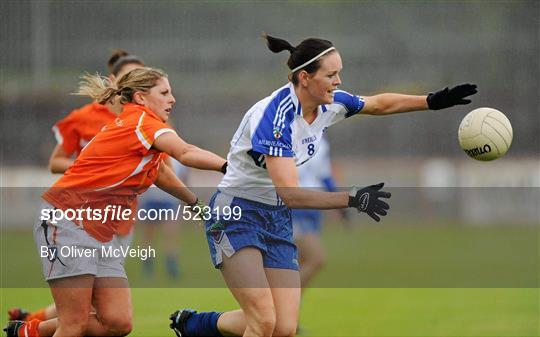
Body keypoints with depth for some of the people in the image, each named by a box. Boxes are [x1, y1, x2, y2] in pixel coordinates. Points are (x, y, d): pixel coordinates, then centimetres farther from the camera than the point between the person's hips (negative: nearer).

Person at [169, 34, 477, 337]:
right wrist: (352, 200, -40)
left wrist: (432, 101, 8)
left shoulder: (329, 105, -4)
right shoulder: (275, 117, -28)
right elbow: (290, 194, -34)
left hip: (278, 219, 7)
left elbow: (379, 104, 16)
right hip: (236, 214, -7)